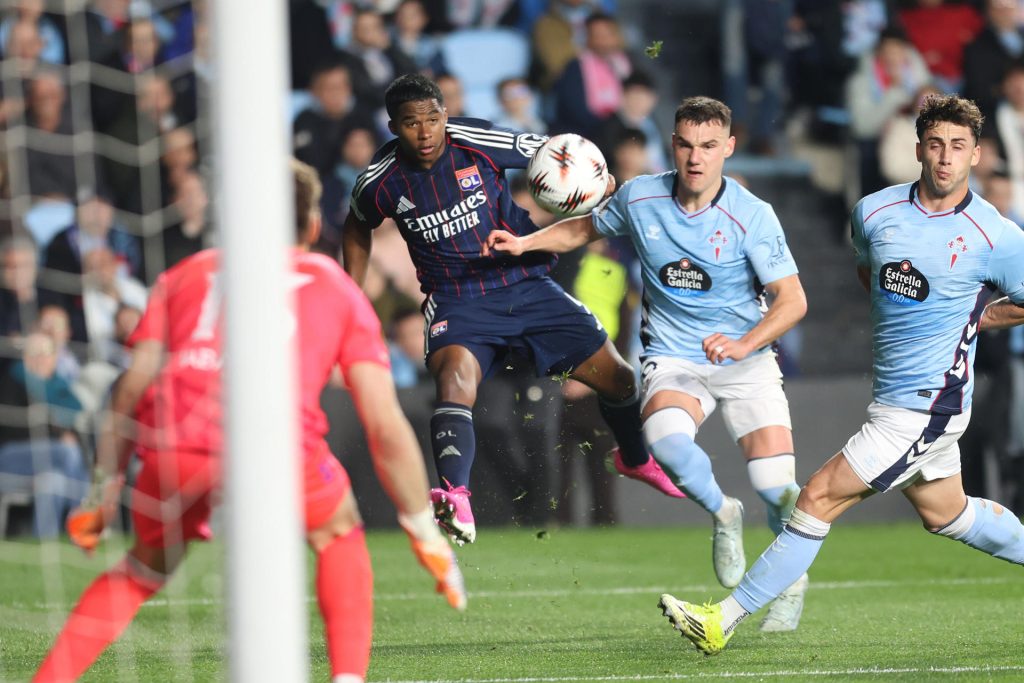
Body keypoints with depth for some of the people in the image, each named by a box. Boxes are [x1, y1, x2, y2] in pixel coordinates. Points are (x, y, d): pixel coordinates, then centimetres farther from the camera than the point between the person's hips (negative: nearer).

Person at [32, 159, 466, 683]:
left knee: (145, 567, 27)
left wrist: (104, 492, 22)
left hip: (178, 443, 2)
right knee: (339, 537, 28)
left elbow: (132, 389, 19)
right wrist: (427, 537, 29)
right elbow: (385, 428, 24)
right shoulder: (339, 289, 29)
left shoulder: (185, 274, 32)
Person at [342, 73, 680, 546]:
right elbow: (358, 228, 14)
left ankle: (635, 458, 39)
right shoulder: (381, 181, -9)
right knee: (455, 378, -33)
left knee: (617, 378, 6)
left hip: (526, 286, 1)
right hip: (457, 302, -1)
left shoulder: (478, 143, -14)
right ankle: (455, 501, -49)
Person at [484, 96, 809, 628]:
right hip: (672, 360, 1)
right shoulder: (639, 197, -4)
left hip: (744, 359, -1)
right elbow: (587, 228, 17)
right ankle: (721, 514, -1)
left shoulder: (751, 216, -13)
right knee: (666, 438, -33)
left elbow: (792, 299, -11)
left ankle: (791, 578, 21)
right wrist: (527, 242, 1)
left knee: (779, 491, -13)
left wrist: (745, 344, -26)